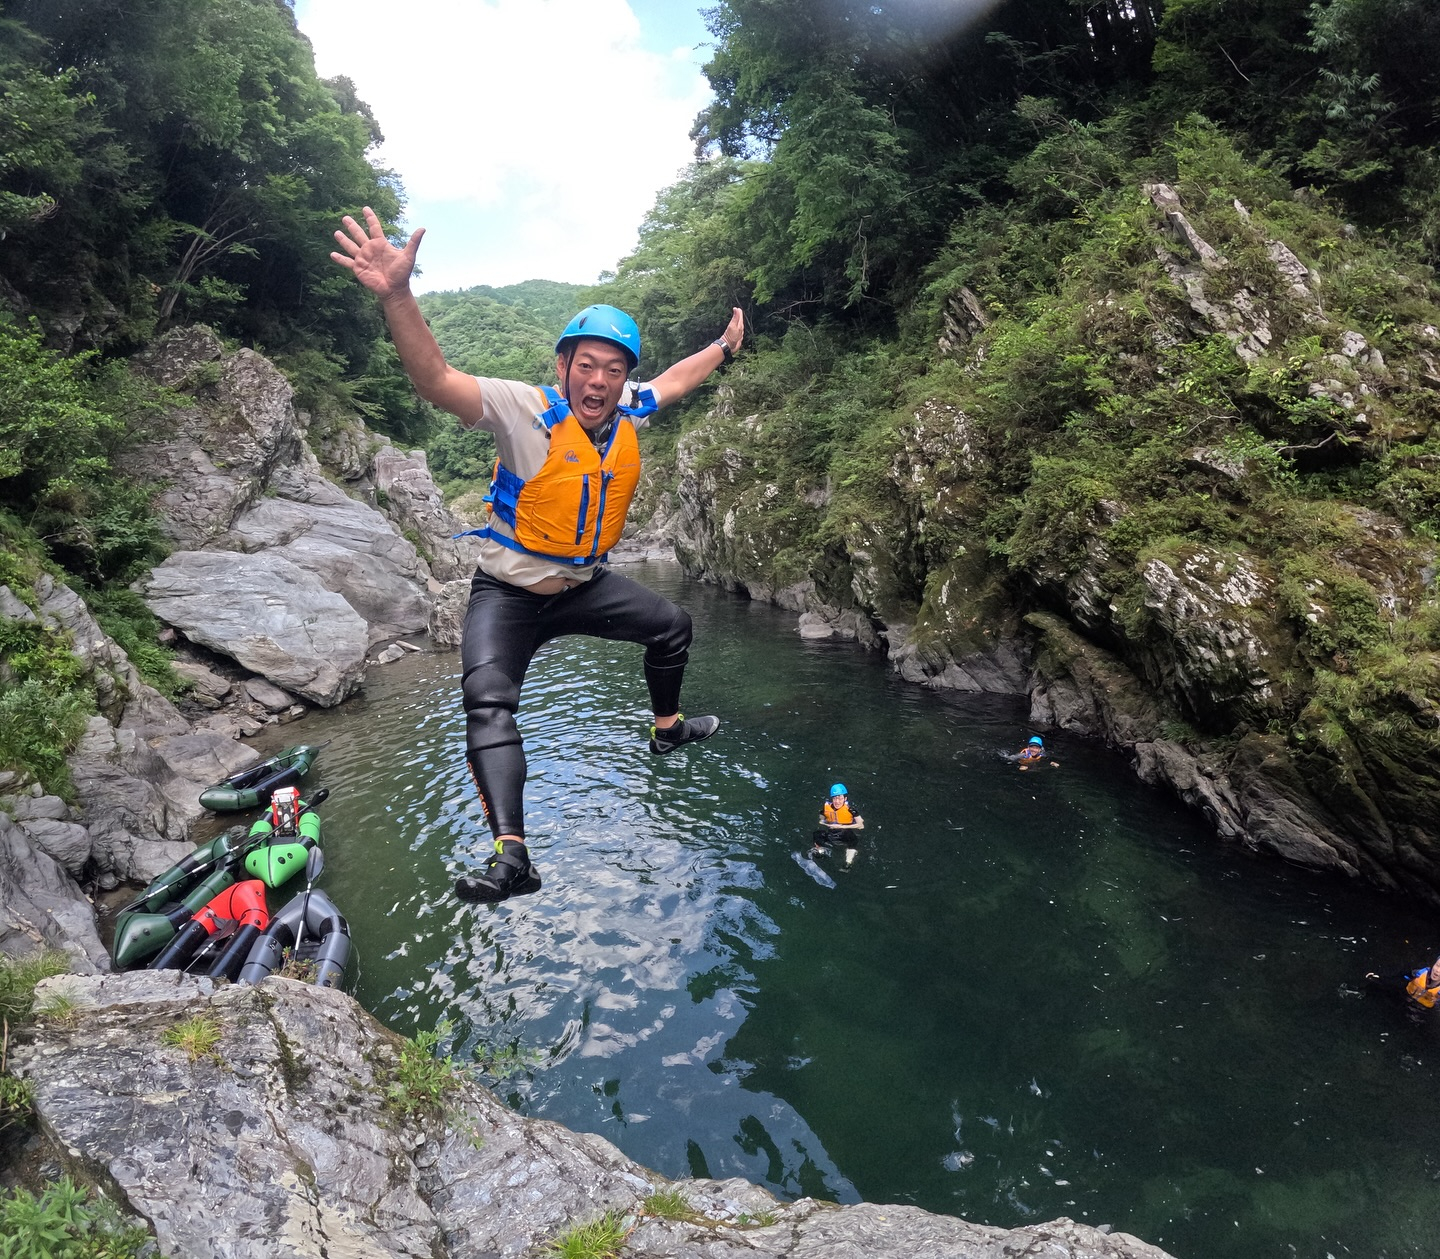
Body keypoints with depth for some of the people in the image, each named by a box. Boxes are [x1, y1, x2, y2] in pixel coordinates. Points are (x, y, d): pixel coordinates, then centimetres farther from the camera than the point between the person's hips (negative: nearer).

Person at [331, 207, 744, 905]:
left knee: (671, 625, 18)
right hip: (507, 594, -6)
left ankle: (667, 728, 44)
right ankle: (512, 856, -31)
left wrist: (723, 347, 30)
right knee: (489, 703, -26)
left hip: (582, 585, 6)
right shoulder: (526, 410, -22)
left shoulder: (629, 413, -4)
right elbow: (437, 380, -36)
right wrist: (397, 296, -51)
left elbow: (673, 380, 18)